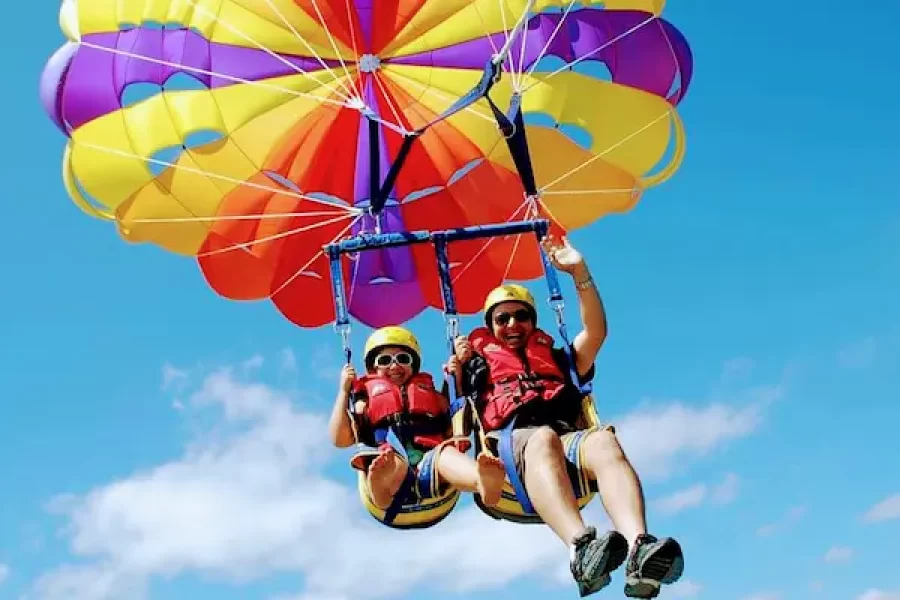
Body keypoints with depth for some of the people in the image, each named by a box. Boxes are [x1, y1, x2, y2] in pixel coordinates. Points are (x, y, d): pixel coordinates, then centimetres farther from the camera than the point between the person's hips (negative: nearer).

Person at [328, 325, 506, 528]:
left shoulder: (432, 395, 33)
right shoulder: (366, 404, 28)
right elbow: (340, 439, 14)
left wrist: (457, 380, 17)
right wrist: (344, 390, 13)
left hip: (431, 471, 1)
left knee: (446, 452, -33)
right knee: (393, 460, -36)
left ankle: (484, 481, -66)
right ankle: (380, 485, -72)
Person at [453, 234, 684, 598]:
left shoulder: (556, 360, 37)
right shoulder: (480, 363, 32)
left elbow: (596, 332, 23)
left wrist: (579, 272, 15)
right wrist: (458, 367, 2)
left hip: (568, 441, 3)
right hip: (509, 442, -2)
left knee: (603, 440, -35)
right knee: (542, 437, -40)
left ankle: (639, 551, -60)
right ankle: (581, 548, -66)